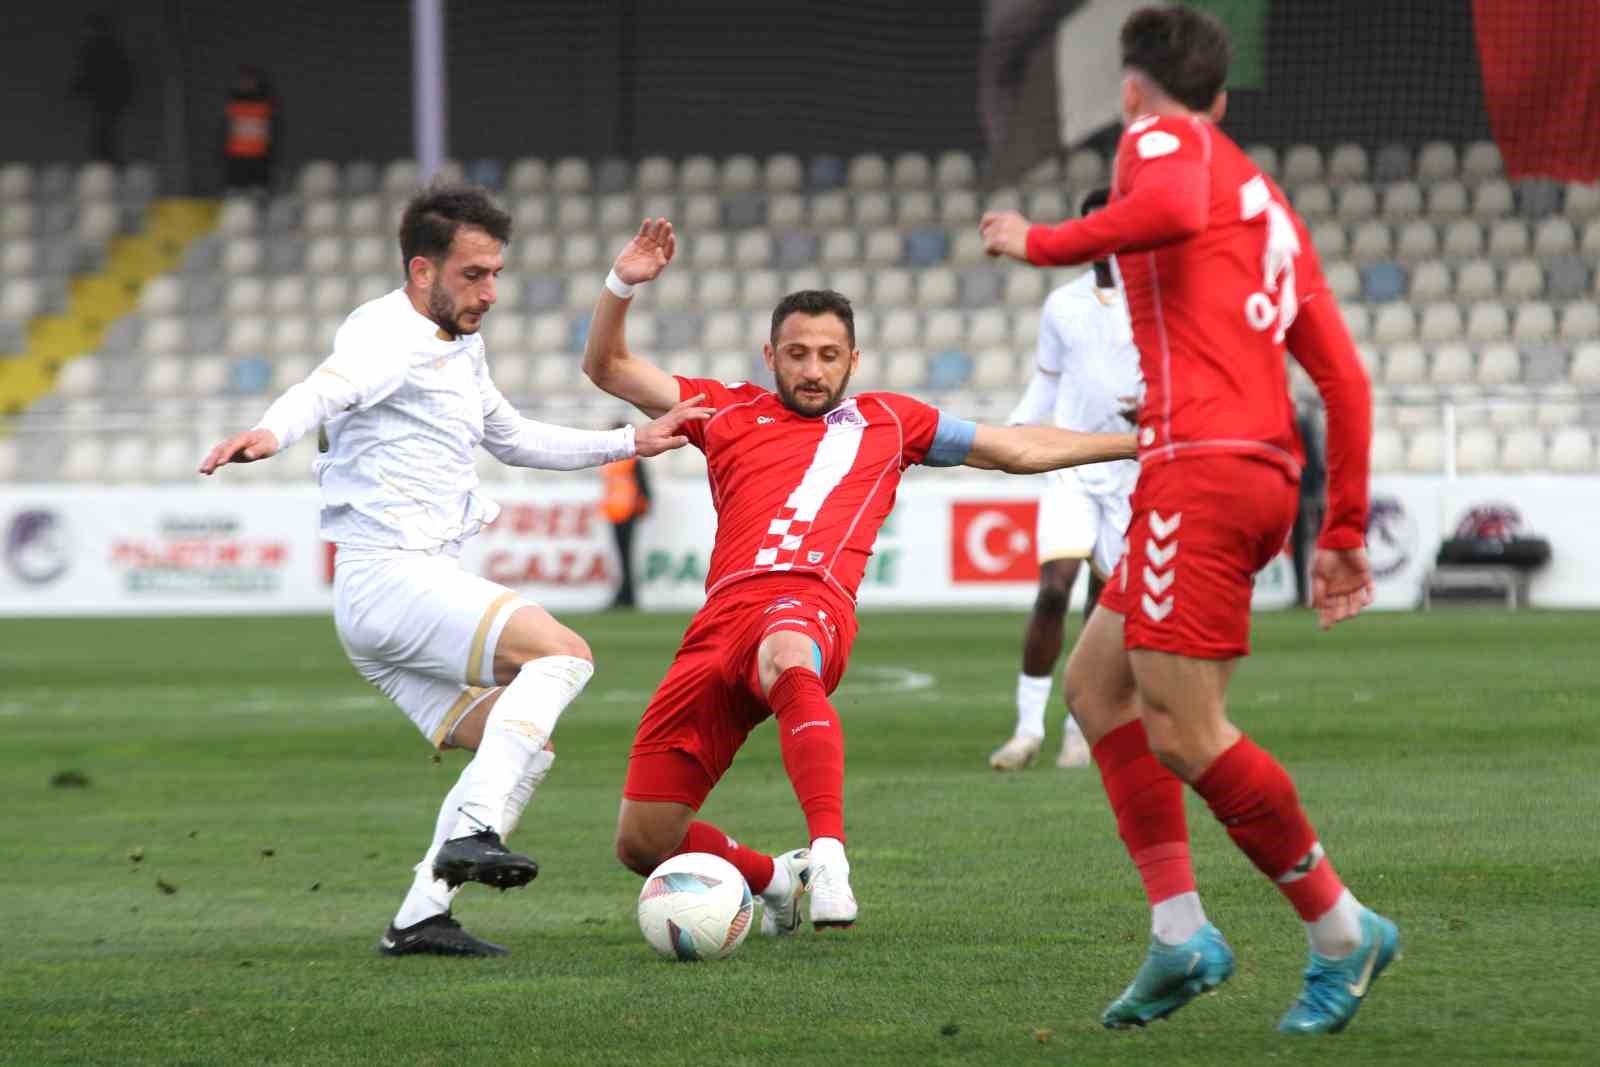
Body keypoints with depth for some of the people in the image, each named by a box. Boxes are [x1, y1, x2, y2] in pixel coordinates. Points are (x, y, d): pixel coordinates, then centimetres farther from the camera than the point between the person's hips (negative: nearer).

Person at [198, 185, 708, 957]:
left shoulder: (458, 346, 21)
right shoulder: (390, 336, -11)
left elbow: (514, 440, 37)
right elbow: (327, 388, -33)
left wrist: (631, 444, 34)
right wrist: (269, 433, -55)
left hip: (422, 585, 10)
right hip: (390, 577, -10)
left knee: (523, 745, 9)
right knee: (562, 653, -22)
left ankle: (421, 916, 4)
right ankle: (472, 834, -33)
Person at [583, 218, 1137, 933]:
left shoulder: (887, 420, 26)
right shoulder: (729, 412, 26)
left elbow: (1018, 450, 33)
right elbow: (607, 368, 23)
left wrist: (1133, 442, 30)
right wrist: (623, 285, 7)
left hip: (813, 605, -3)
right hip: (725, 611, 3)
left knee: (785, 657, -45)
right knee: (642, 842, -3)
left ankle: (828, 857, -55)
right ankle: (777, 879, 25)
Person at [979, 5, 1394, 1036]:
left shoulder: (1161, 138, 3)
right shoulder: (1269, 203, 25)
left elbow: (1171, 211, -24)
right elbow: (1346, 380, 21)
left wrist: (1043, 244, -10)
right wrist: (1344, 535, 23)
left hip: (1202, 465, -9)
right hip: (1267, 473, 9)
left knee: (1182, 731, -9)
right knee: (1097, 680, 16)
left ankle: (1343, 930, -2)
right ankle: (1180, 930, 6)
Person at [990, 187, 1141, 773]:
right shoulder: (1062, 304, 8)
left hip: (1134, 474, -1)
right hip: (1071, 465, 1)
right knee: (1053, 589, -16)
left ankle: (1081, 727, 18)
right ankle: (1029, 727, -11)